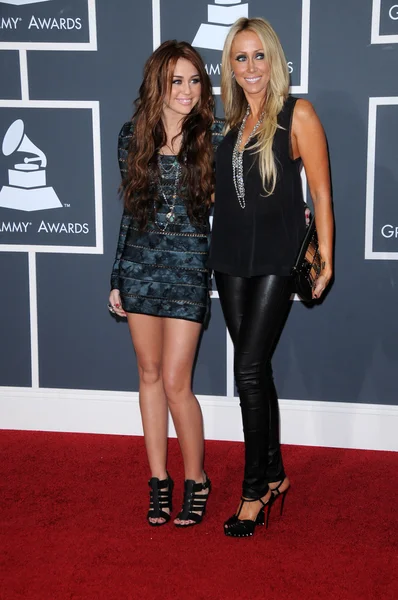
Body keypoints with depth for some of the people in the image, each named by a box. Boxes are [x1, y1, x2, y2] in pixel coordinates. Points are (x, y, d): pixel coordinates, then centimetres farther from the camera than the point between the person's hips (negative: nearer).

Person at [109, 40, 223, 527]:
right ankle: (158, 478, 22)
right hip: (141, 262, 3)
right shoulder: (133, 137, 4)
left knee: (175, 382, -6)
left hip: (190, 263, -3)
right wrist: (116, 279, 10)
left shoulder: (214, 136, -3)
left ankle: (196, 478, 15)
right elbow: (129, 212, 10)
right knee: (149, 374, 9)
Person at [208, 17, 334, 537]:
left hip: (277, 257, -5)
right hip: (231, 256, 6)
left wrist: (325, 259, -8)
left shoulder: (297, 114, -5)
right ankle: (274, 475, 24)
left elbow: (321, 192, -6)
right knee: (256, 368, 10)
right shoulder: (230, 122, 11)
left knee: (248, 369, -9)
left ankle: (255, 490, 3)